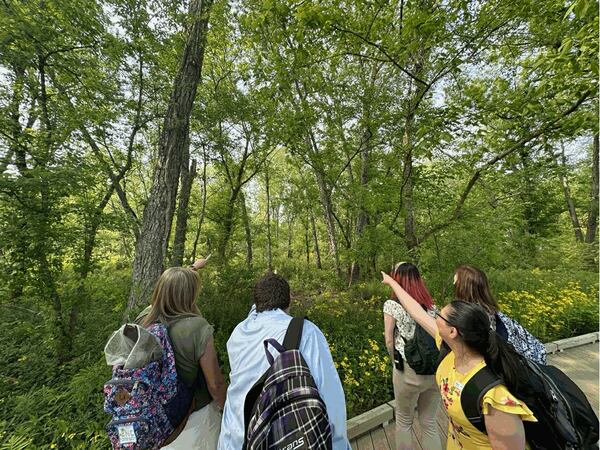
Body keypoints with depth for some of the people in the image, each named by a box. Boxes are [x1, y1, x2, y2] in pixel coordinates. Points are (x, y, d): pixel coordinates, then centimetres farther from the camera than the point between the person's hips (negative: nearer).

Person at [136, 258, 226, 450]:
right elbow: (215, 384, -23)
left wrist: (192, 268, 17)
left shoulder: (144, 318, -18)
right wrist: (228, 410, -3)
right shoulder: (198, 328, -33)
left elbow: (169, 289, 3)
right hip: (194, 415, -4)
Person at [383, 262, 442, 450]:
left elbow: (389, 340, -11)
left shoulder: (392, 304, -13)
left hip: (408, 371, -4)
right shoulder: (431, 305, 1)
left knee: (404, 421, 21)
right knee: (429, 422, 24)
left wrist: (397, 360, 6)